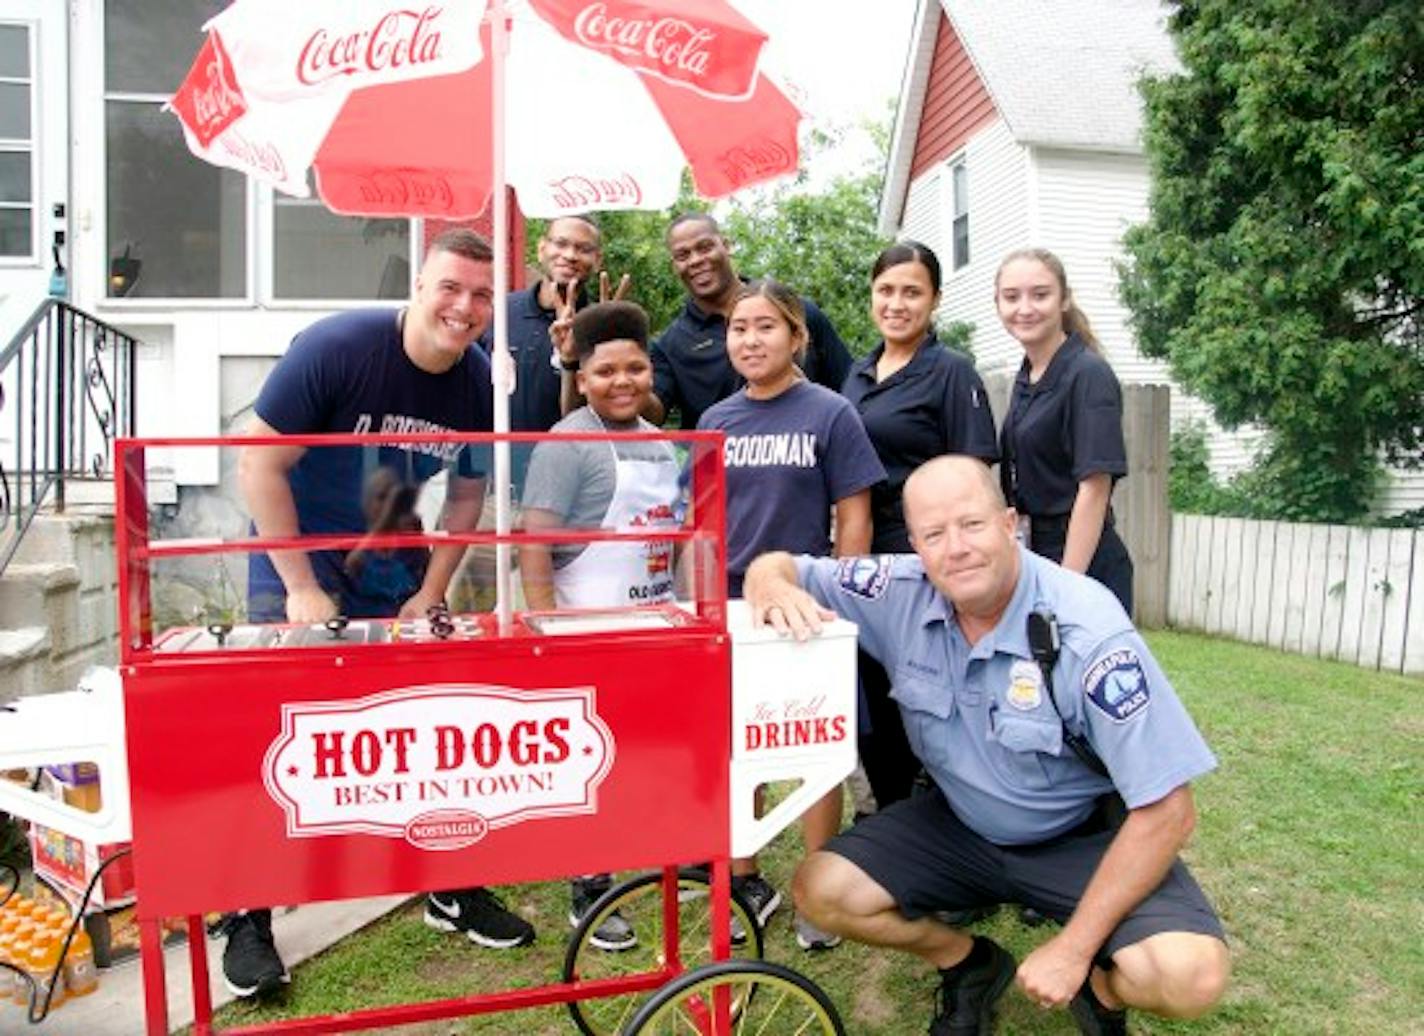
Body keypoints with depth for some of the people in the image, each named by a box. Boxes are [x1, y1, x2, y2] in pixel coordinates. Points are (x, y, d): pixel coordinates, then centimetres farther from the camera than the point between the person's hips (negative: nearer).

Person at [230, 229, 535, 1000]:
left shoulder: (480, 384, -8)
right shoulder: (335, 347, -21)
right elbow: (259, 462, -18)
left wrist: (429, 596, -3)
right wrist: (303, 589, -18)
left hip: (399, 580, 4)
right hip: (299, 570, -4)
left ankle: (452, 890, 24)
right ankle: (248, 921, 15)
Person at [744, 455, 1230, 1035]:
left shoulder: (1088, 632, -26)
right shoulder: (902, 593, -16)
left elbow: (1166, 810, -22)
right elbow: (774, 567, -7)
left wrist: (1074, 949, -22)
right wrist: (777, 592, -34)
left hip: (1084, 836, -3)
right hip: (959, 826, 4)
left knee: (1188, 974, -28)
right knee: (821, 891, -14)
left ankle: (1102, 989, 10)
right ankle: (969, 965, 14)